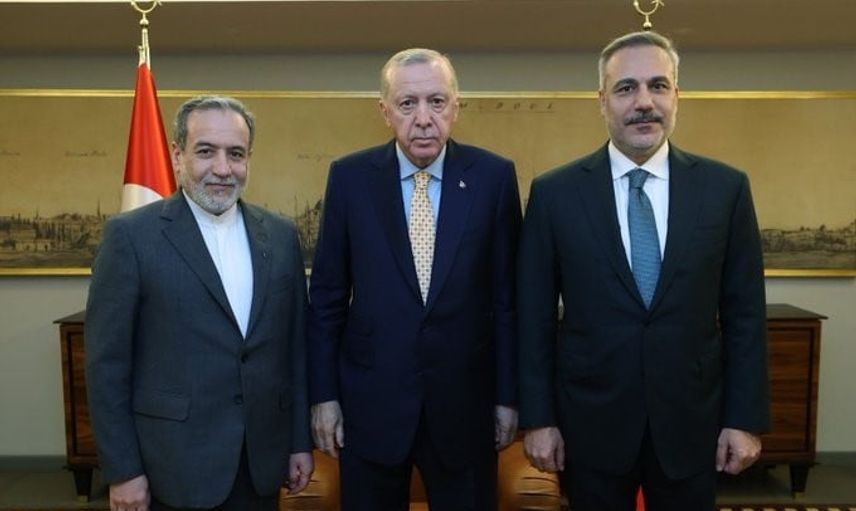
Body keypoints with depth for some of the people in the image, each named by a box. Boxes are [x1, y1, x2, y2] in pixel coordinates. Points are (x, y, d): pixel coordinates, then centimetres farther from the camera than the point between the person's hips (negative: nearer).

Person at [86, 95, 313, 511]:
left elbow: (295, 345, 6)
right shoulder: (131, 235, -8)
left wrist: (300, 441, 7)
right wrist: (122, 469, -7)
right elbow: (107, 362, -7)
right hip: (175, 465, -3)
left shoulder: (281, 236, 3)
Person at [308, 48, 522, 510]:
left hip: (464, 402, 0)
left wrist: (508, 395, 1)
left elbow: (507, 294, -1)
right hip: (370, 401, 0)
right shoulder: (349, 177, -4)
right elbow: (327, 295, 1)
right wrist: (323, 393, 0)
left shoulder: (494, 176, -4)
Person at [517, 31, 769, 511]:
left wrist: (747, 417, 0)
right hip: (590, 420, -1)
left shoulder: (726, 187, -2)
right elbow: (535, 317, -3)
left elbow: (745, 313, 1)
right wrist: (538, 418, -3)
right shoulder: (554, 193, -5)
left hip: (692, 420, 1)